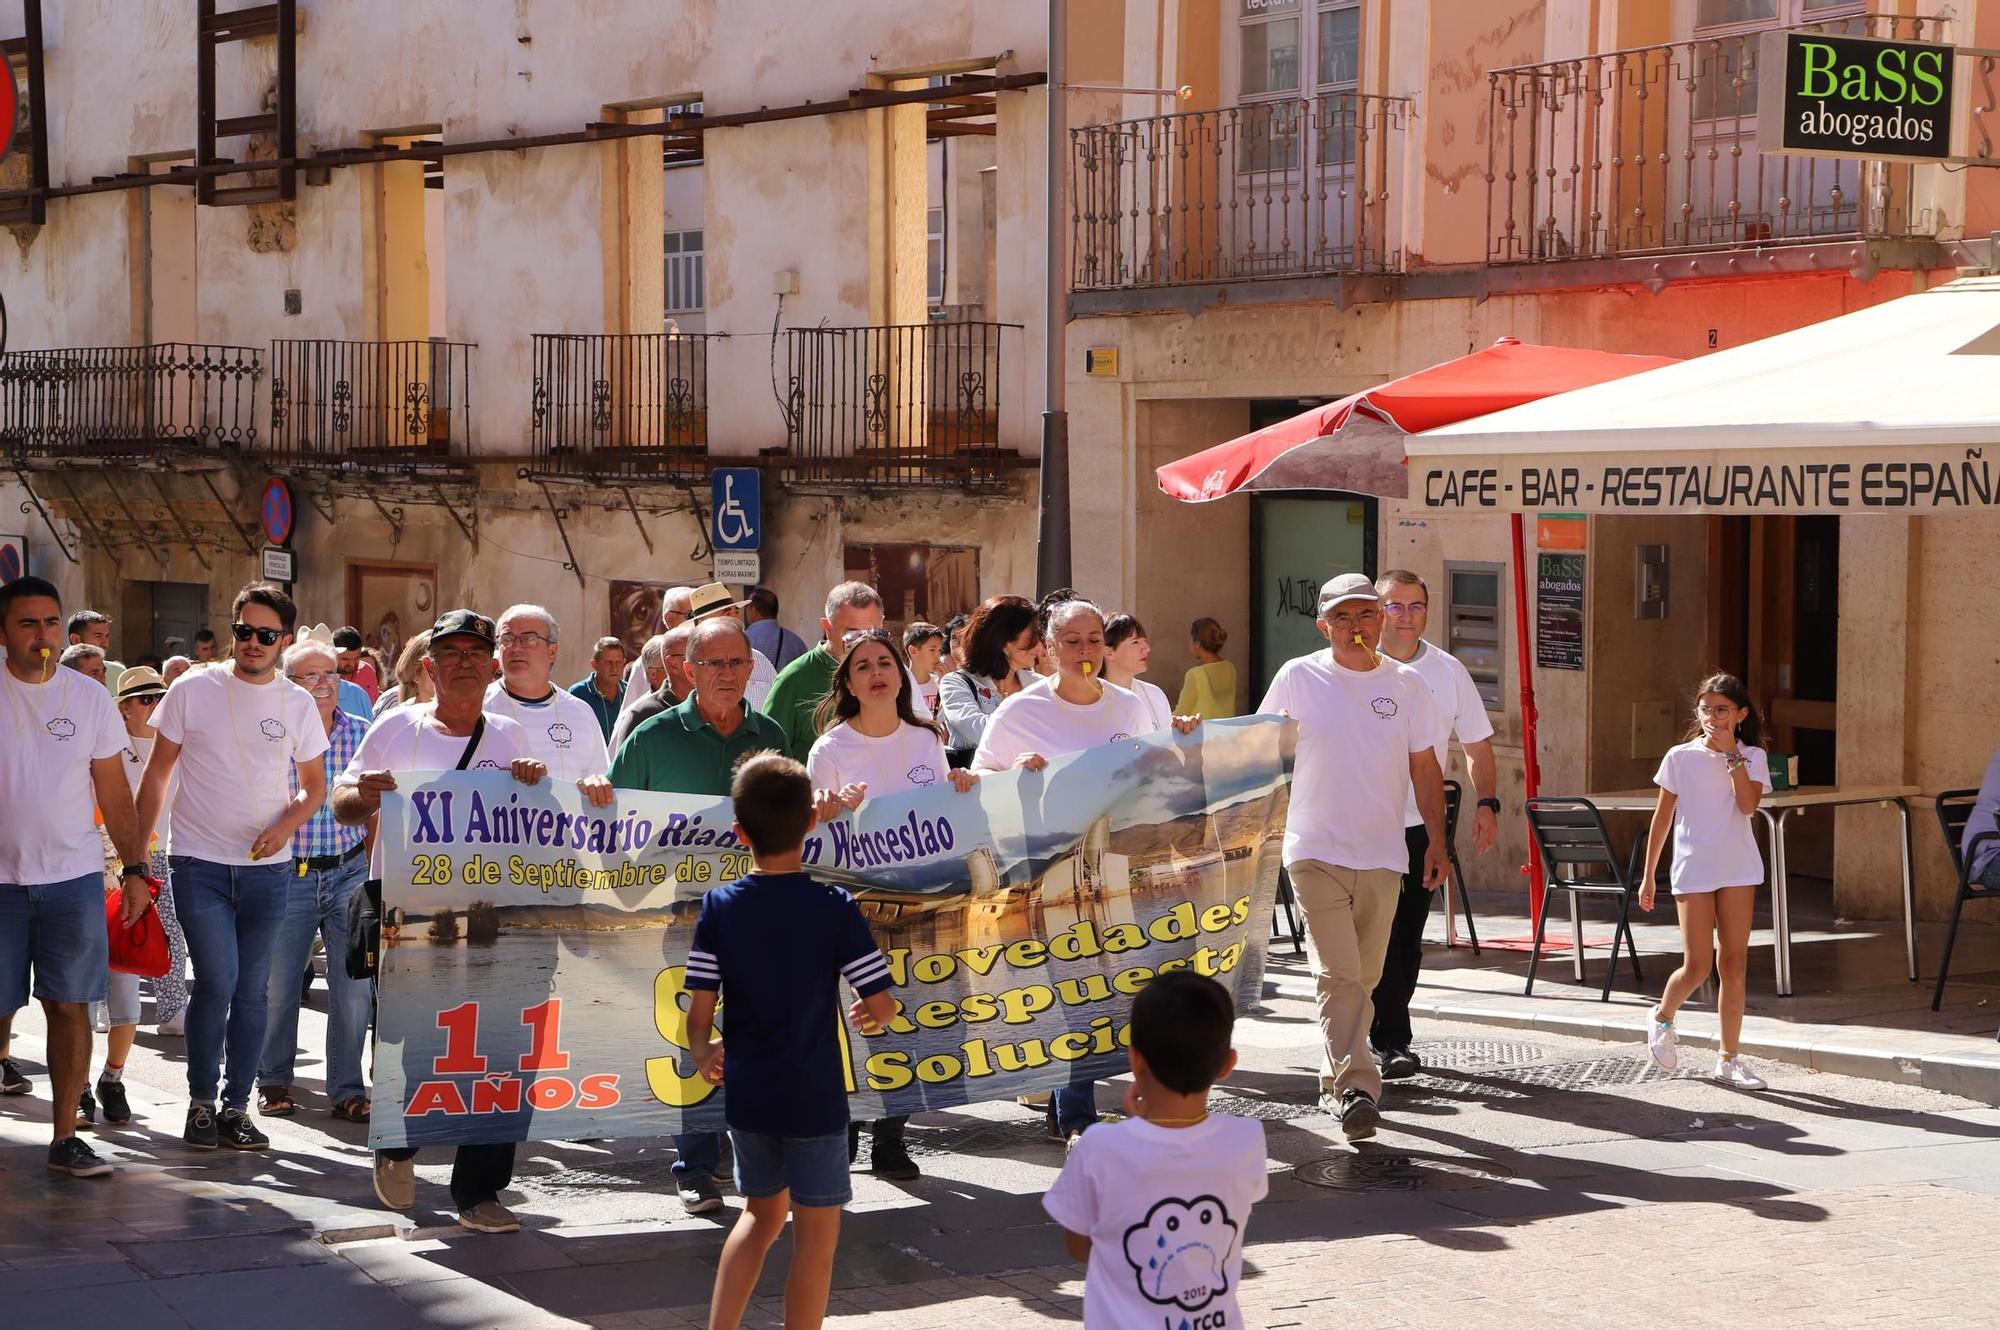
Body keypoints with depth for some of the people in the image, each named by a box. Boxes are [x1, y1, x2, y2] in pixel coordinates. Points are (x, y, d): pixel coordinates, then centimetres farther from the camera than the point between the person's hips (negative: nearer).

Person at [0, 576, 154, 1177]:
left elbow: (114, 792, 7)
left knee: (70, 1006, -1)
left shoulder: (90, 698, 4)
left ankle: (64, 1137, 4)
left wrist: (135, 868, 3)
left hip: (73, 875, 1)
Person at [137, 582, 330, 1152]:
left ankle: (235, 1107, 17)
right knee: (217, 981, -12)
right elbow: (157, 772, 4)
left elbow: (314, 784, 12)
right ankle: (200, 1102, 5)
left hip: (266, 869, 2)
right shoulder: (193, 690, -3)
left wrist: (287, 823, -9)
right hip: (198, 864, -2)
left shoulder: (298, 704, 3)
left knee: (251, 990, 6)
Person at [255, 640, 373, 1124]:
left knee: (355, 987, -1)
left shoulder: (361, 734, 4)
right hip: (287, 875, -2)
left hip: (350, 871, 2)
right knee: (277, 985, 6)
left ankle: (347, 1091, 8)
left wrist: (373, 867, 6)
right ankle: (274, 1083, 23)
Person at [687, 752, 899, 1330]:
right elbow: (883, 1008, -11)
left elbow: (699, 1015, -6)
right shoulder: (836, 908, -13)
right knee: (816, 1234, 8)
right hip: (814, 1098, -4)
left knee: (763, 1215, 23)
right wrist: (864, 1018, 11)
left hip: (746, 1094, 4)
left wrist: (703, 1054, 14)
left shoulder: (718, 908, -6)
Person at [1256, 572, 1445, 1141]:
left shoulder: (1407, 685, 6)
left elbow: (1424, 767, 11)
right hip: (1316, 851, -3)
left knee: (1363, 978, 9)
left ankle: (1334, 1081, 24)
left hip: (1383, 856, 3)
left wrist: (1436, 839, 6)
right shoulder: (1298, 678, -1)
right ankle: (1357, 1089, -17)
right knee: (1338, 975, -14)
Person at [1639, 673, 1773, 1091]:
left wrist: (1731, 754, -15)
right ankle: (1663, 1018, 25)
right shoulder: (1680, 757, 2)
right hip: (1692, 871, -1)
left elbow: (1748, 805, -14)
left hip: (1738, 870, 2)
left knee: (1734, 966, 2)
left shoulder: (1752, 758, 4)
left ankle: (1729, 1060, 9)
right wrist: (1648, 876, 6)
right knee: (1697, 966, -6)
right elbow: (1662, 819, 6)